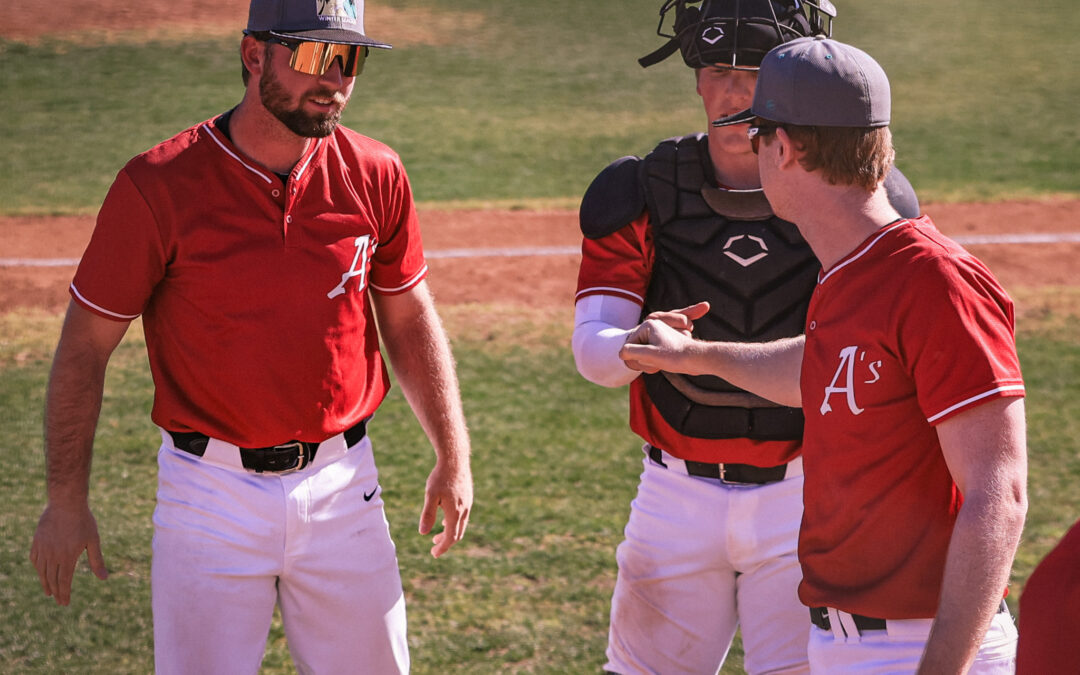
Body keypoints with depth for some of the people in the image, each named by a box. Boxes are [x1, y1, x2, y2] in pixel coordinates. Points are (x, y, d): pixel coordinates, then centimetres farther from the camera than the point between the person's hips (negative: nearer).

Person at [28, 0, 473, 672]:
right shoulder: (157, 187, -13)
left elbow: (409, 319, 12)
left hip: (342, 484, 3)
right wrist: (66, 502, -5)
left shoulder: (375, 176, -2)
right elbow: (86, 345, -6)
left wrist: (454, 455, 9)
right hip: (212, 494, -3)